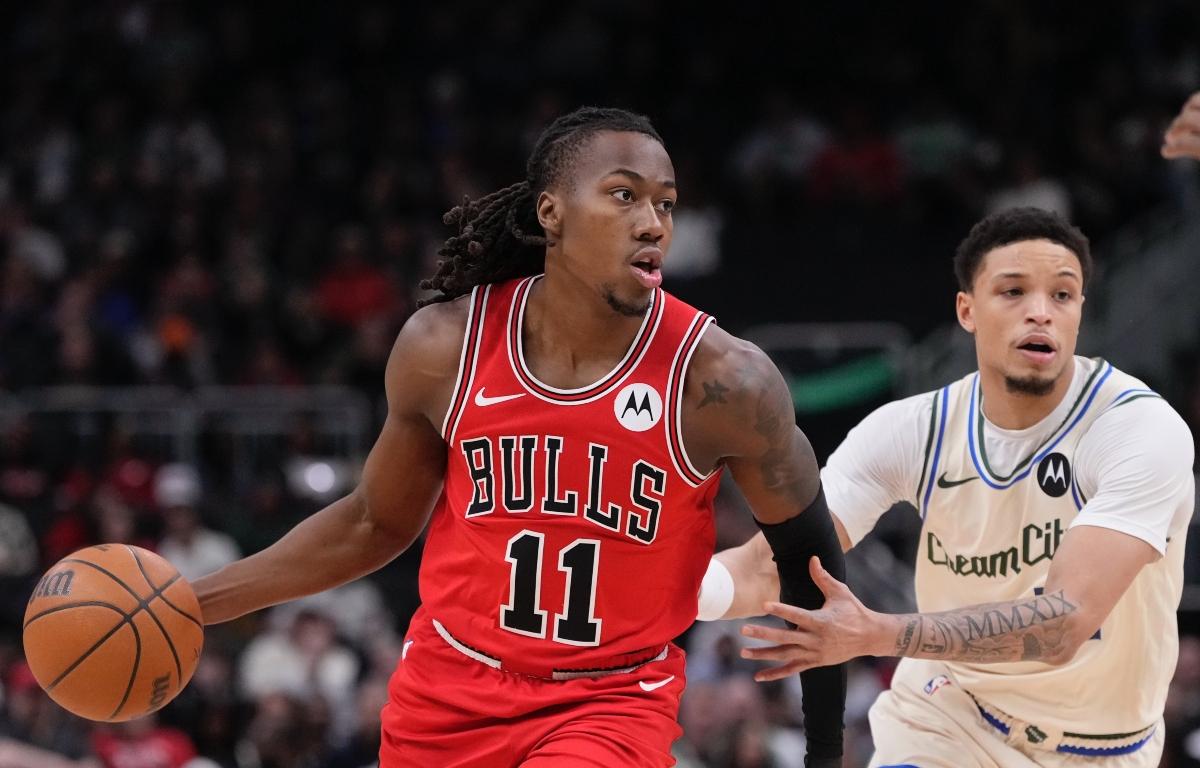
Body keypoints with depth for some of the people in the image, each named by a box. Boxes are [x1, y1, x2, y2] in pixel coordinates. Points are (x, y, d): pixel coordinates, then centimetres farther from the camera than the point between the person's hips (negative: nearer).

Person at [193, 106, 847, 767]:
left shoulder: (719, 380, -15)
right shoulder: (444, 346, -7)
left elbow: (809, 558, -1)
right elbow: (373, 525, 10)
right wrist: (194, 601, 5)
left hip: (610, 705, -3)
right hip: (449, 691, 3)